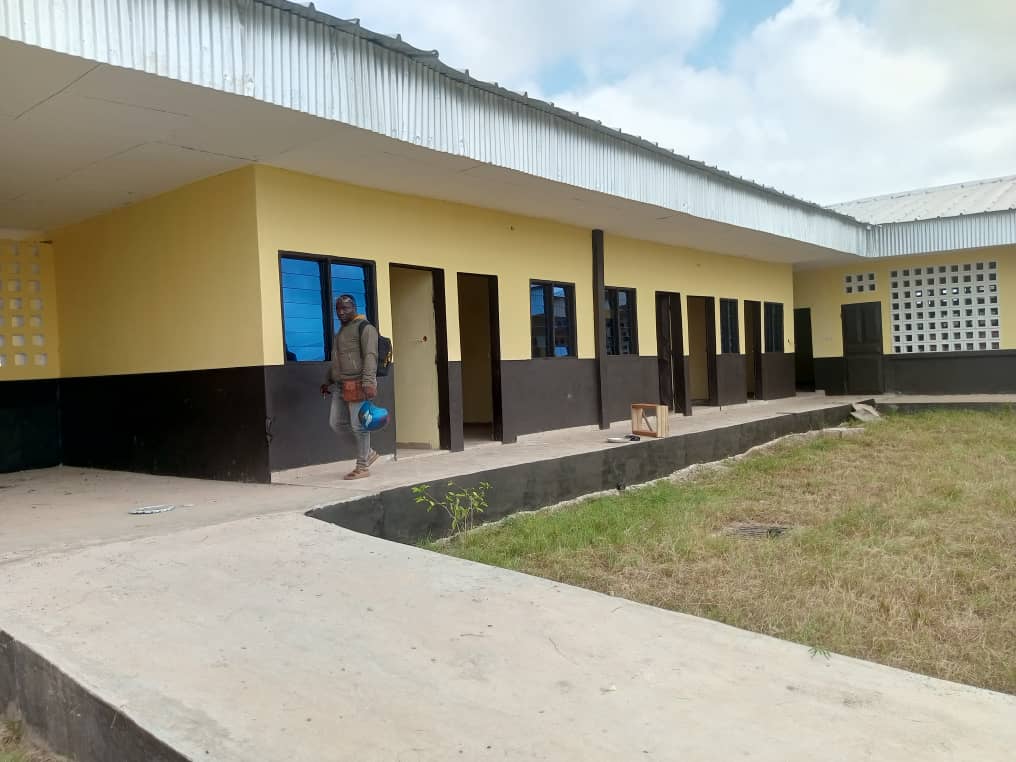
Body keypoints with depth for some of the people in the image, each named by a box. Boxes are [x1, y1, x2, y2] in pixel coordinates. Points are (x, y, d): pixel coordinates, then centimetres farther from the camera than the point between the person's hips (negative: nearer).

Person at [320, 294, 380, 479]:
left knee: (358, 425, -5)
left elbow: (370, 356, -16)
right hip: (341, 387, 9)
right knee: (336, 423, 7)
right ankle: (368, 453, 19)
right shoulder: (341, 331, 23)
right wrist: (328, 381, 28)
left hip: (358, 385, -9)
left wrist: (368, 382, -26)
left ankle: (363, 467, 5)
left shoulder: (365, 328, -6)